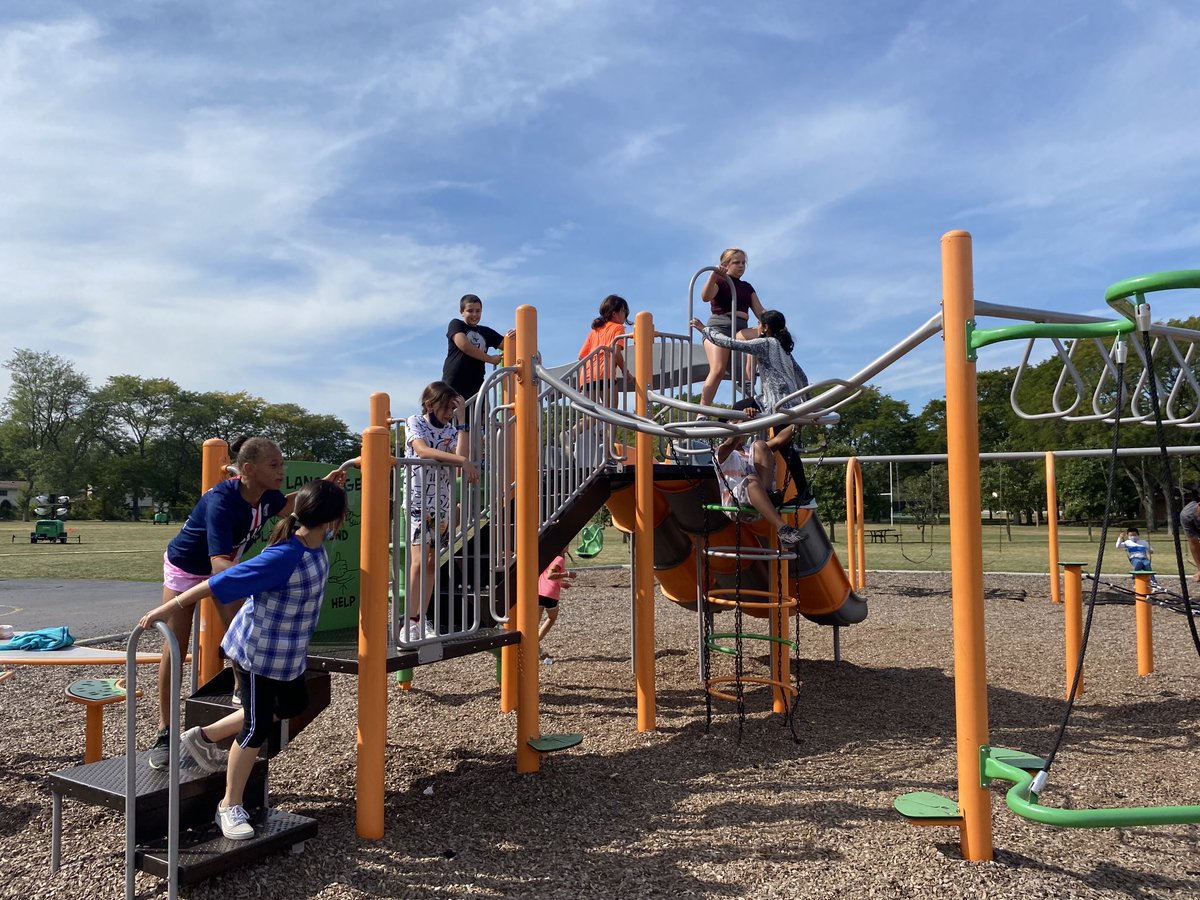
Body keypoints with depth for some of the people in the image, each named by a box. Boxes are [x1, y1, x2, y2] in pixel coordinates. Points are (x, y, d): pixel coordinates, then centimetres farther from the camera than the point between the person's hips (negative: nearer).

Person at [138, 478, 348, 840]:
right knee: (257, 726, 1)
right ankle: (230, 806, 23)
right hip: (258, 651, -9)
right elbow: (217, 584, -29)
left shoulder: (315, 542, -8)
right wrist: (169, 608, -23)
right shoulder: (283, 558, -35)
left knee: (292, 705, 23)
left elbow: (288, 505, 18)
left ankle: (204, 736, 37)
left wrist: (325, 489, 16)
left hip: (289, 653, 9)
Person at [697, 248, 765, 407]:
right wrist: (713, 276, -30)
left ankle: (748, 383, -30)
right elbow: (705, 297, -14)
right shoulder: (719, 282, 8)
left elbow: (760, 312, 16)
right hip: (719, 327, -5)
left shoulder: (747, 287, 24)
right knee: (717, 370, -24)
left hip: (740, 330, 5)